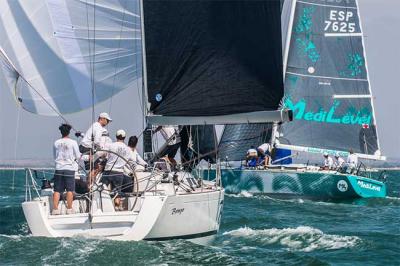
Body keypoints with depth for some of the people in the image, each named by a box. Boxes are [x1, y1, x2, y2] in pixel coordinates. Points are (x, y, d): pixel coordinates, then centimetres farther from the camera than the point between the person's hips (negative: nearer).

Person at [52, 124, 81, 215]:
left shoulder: (56, 143, 4)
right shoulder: (73, 142, -6)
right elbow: (78, 156, 0)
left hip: (59, 168, 3)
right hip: (69, 168, -3)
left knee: (57, 190, 4)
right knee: (70, 190, 2)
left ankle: (55, 209, 1)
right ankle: (69, 209, 2)